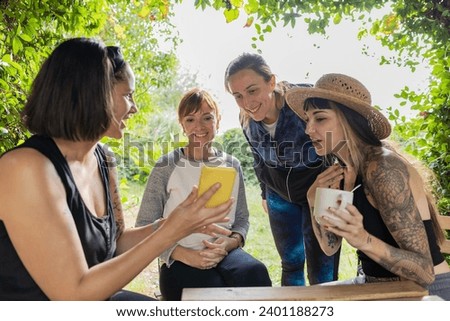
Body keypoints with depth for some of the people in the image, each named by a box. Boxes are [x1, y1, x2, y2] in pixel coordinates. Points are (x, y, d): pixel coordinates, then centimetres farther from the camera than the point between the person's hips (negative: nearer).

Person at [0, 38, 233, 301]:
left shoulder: (103, 160, -2)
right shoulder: (26, 167, -25)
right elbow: (75, 295, -26)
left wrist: (182, 223, -5)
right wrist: (171, 232, -26)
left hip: (96, 298, 7)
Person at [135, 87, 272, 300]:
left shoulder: (232, 166, 8)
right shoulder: (166, 166, -4)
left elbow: (242, 219, 12)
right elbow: (145, 226, -3)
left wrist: (232, 241, -10)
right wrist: (183, 254, -15)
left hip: (225, 254, 4)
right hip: (181, 262, -3)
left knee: (255, 273, -29)